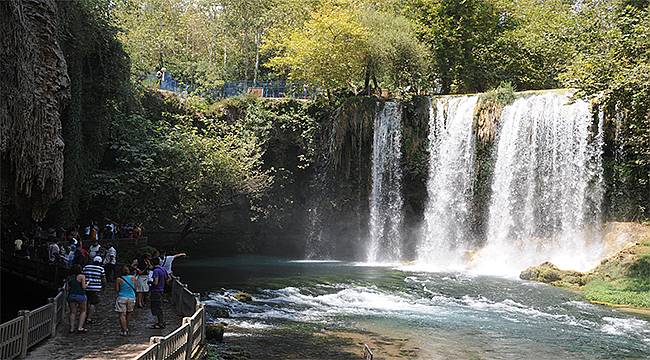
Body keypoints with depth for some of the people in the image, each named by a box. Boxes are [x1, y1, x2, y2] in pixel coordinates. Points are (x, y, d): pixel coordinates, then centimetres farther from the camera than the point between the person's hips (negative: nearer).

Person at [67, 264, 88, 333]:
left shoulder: (69, 277, 9)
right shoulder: (81, 276, -5)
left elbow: (68, 288, 8)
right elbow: (84, 287, -7)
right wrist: (87, 284, 13)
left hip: (71, 296, 4)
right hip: (80, 295, -4)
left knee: (73, 312, 10)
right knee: (83, 311, 10)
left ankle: (72, 328, 6)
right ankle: (80, 327, 1)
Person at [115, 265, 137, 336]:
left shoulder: (119, 279, -11)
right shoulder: (133, 278, -3)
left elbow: (117, 290, -6)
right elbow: (135, 287, 5)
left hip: (122, 298, -3)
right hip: (131, 298, 3)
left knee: (122, 315, -1)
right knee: (128, 314, 19)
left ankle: (124, 331, -6)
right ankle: (126, 328, 29)